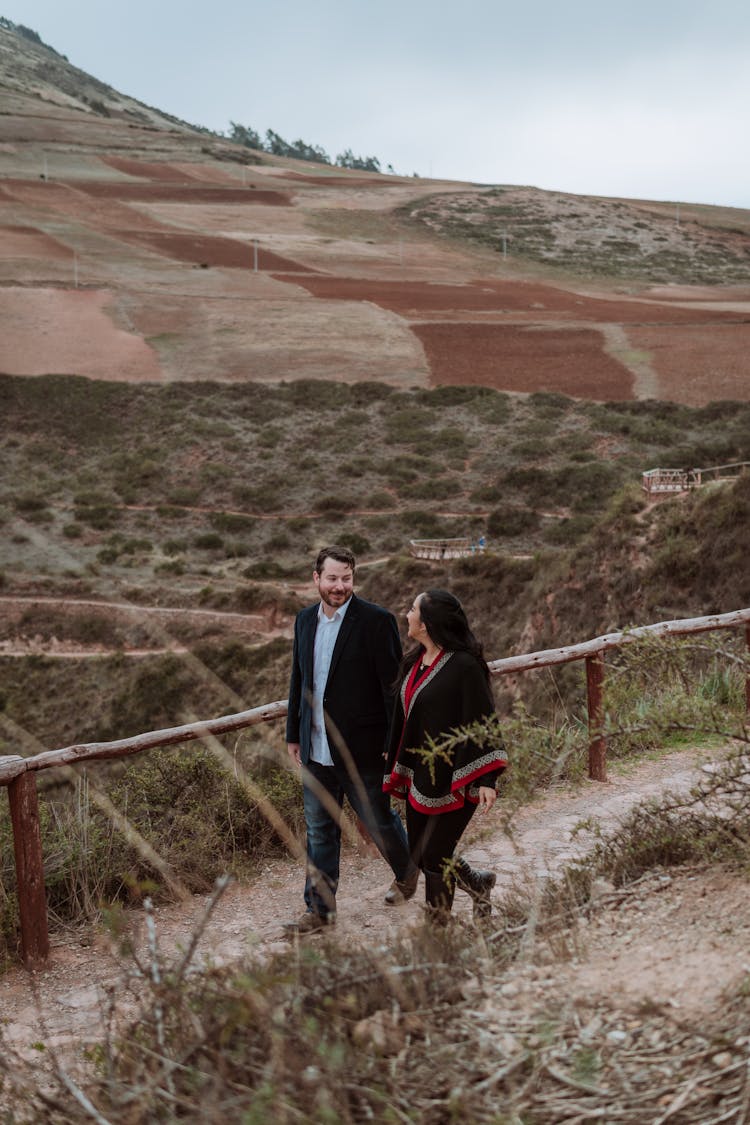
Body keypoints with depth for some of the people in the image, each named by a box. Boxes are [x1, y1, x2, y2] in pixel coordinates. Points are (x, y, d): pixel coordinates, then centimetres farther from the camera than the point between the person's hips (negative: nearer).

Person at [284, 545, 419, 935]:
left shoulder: (376, 621, -13)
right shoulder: (305, 619, 5)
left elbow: (393, 686, -12)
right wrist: (294, 734, 14)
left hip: (361, 749, -5)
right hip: (316, 749, 5)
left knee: (378, 821, 13)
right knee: (319, 830, 11)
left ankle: (406, 870, 41)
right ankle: (320, 910, 21)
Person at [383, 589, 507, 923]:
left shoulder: (464, 665, -16)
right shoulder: (414, 662, 8)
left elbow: (483, 721, -17)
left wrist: (487, 779, -22)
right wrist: (396, 770, 18)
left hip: (451, 779, -8)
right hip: (419, 776, 8)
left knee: (435, 856, -1)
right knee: (419, 854, 13)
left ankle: (437, 925, 21)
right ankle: (478, 884, 34)